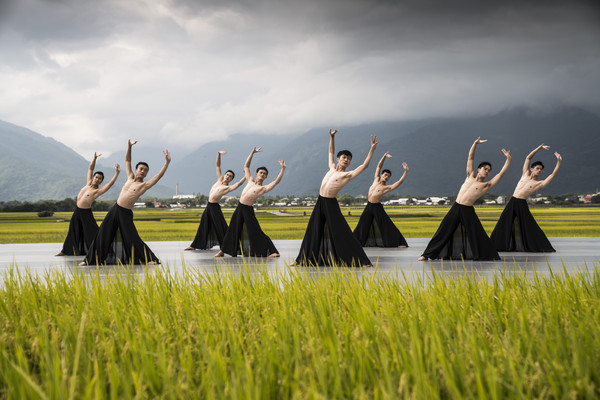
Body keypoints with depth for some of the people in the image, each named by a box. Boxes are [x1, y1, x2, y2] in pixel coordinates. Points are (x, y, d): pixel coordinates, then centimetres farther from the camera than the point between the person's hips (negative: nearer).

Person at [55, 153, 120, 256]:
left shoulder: (98, 191, -11)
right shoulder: (89, 183, 7)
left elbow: (111, 183, -22)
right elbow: (90, 168, 12)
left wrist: (117, 173, -27)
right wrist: (94, 158, 7)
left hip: (86, 213, -6)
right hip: (77, 211, 6)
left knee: (93, 233, -10)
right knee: (73, 233, 18)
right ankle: (65, 251, 29)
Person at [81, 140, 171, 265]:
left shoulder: (144, 185, -3)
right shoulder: (131, 177, 11)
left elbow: (159, 175, -14)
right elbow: (127, 160, 18)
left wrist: (167, 162, -21)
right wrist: (129, 146, 10)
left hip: (126, 214, -5)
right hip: (114, 209, 5)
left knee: (132, 239, -10)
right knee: (102, 235, 7)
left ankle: (149, 259, 1)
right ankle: (90, 260, 16)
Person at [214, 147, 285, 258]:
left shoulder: (263, 188, -2)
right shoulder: (250, 181, 14)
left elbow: (277, 181, -14)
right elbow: (246, 166, 22)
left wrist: (283, 169, -18)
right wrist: (252, 153, 18)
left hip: (248, 210, -5)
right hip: (239, 208, 5)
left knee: (256, 232, -11)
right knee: (232, 231, 14)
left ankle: (272, 251, -10)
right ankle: (222, 251, 25)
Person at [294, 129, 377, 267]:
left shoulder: (348, 175, -3)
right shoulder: (332, 168, 13)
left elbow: (365, 165, -11)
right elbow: (331, 152, 28)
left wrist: (372, 149, -15)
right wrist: (332, 137, 23)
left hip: (331, 204, -6)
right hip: (320, 202, 6)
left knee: (342, 233, -9)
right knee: (313, 232, 13)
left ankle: (362, 261, -6)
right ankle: (303, 260, 24)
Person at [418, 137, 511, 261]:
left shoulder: (486, 185, 6)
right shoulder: (470, 176, 15)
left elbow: (501, 173, 2)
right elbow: (470, 158, 16)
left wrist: (508, 159, 5)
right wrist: (475, 143, 10)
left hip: (468, 211, -2)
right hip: (455, 208, 2)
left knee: (478, 235, -4)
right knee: (443, 232, 3)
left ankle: (490, 257, 8)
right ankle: (427, 255, 8)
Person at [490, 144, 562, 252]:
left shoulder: (540, 183, 3)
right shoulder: (526, 174, 12)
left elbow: (553, 175, -7)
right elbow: (528, 158, 13)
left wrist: (559, 162, -10)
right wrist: (539, 148, 11)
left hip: (522, 205, -3)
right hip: (512, 202, 3)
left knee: (530, 226, -6)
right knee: (504, 225, 7)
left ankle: (542, 247, 1)